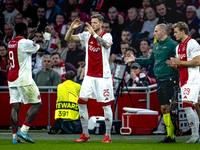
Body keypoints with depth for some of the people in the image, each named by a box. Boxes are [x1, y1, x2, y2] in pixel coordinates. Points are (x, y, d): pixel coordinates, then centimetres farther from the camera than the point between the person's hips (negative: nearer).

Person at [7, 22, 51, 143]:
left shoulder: (12, 42, 13)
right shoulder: (25, 43, -11)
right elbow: (42, 48, -3)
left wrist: (30, 36, 43)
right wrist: (47, 38, 14)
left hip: (12, 79, 8)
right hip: (23, 79, -8)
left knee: (16, 106, 5)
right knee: (37, 104, 0)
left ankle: (15, 136, 0)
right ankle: (23, 130, -10)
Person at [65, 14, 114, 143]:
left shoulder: (107, 36, -7)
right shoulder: (87, 35, 6)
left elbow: (107, 45, -30)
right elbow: (68, 38, 4)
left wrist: (94, 33, -34)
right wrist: (71, 28, -14)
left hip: (103, 76, -5)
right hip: (89, 75, 5)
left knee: (106, 104, -2)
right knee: (82, 102, -3)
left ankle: (108, 135, 5)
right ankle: (85, 135, 5)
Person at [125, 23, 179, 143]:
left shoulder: (172, 44, -8)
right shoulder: (156, 46, 18)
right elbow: (150, 60, 30)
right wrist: (135, 59, 29)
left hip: (169, 79, -8)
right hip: (160, 80, 8)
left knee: (169, 107, -11)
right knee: (163, 108, 7)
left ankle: (172, 136, -8)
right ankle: (169, 135, 11)